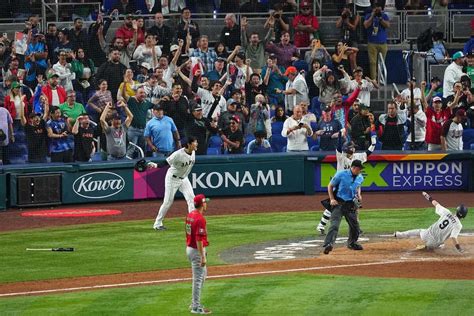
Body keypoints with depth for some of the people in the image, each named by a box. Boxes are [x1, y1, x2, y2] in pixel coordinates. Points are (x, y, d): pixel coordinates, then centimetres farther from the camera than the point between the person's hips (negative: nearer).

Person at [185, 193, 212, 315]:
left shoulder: (190, 215, 7)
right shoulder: (200, 219, -22)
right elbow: (199, 239, -25)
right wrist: (203, 257, -23)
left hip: (189, 248, 10)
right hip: (197, 250, -10)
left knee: (203, 273, 22)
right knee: (198, 278, -2)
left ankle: (195, 303, 26)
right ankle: (196, 307, 4)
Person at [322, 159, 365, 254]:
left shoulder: (360, 178, 3)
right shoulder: (341, 174, -13)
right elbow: (330, 186, -3)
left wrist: (358, 195, 4)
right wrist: (332, 199, -13)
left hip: (351, 204, 6)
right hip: (338, 203, -6)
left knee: (355, 224, 13)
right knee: (334, 224, -19)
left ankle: (352, 243, 36)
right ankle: (328, 244, -27)